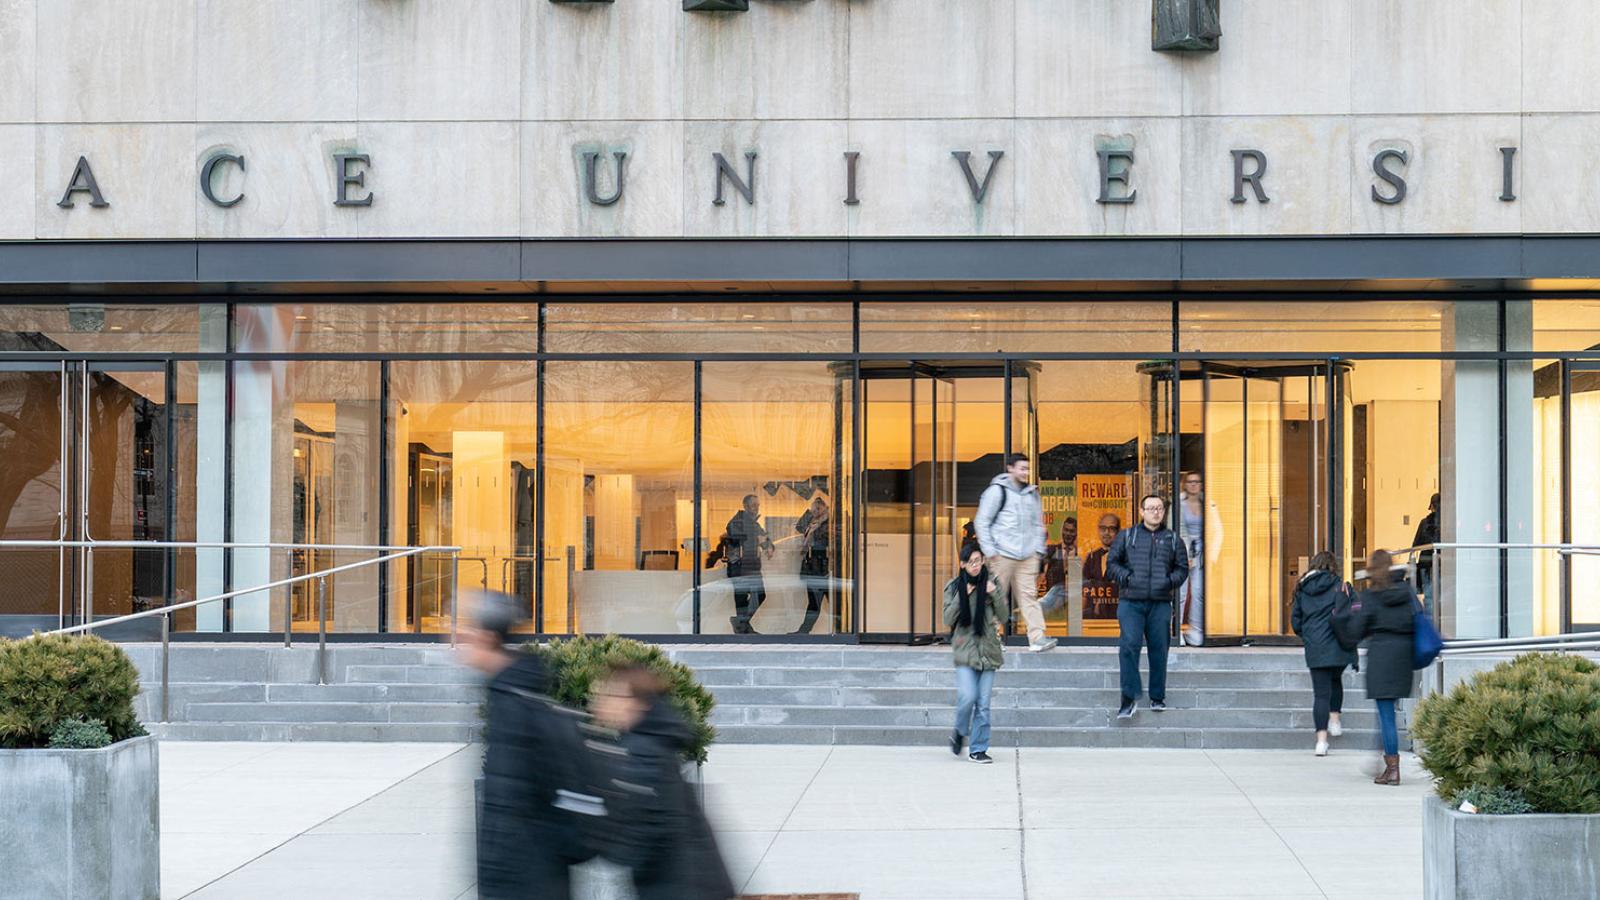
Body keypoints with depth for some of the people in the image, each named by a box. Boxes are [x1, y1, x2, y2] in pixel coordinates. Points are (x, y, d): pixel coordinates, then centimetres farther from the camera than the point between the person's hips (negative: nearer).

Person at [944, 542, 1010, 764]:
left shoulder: (993, 584, 6)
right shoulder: (954, 586, 4)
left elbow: (1004, 617, 5)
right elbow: (948, 619, -1)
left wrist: (995, 594, -10)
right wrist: (962, 596, -11)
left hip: (988, 649, 1)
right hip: (964, 649, -1)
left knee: (983, 703, 0)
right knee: (968, 697, -15)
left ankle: (978, 749, 8)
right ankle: (959, 732, 13)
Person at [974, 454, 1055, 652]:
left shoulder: (1032, 493, 15)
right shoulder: (997, 490, -2)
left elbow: (1038, 523, 22)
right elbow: (981, 522, -3)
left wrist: (1038, 549, 11)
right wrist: (989, 550, -8)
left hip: (1028, 555, 5)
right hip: (1003, 554, -5)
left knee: (1029, 595, -3)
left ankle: (1037, 637, -10)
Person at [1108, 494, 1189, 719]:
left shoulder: (1172, 539, 15)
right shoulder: (1127, 536, 11)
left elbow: (1182, 568, 16)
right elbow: (1112, 561, 11)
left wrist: (1171, 581, -3)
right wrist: (1125, 577, -6)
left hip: (1160, 603, 2)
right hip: (1130, 602, -2)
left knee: (1159, 650, 3)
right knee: (1129, 646, -14)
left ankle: (1158, 698, 16)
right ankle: (1129, 698, -12)